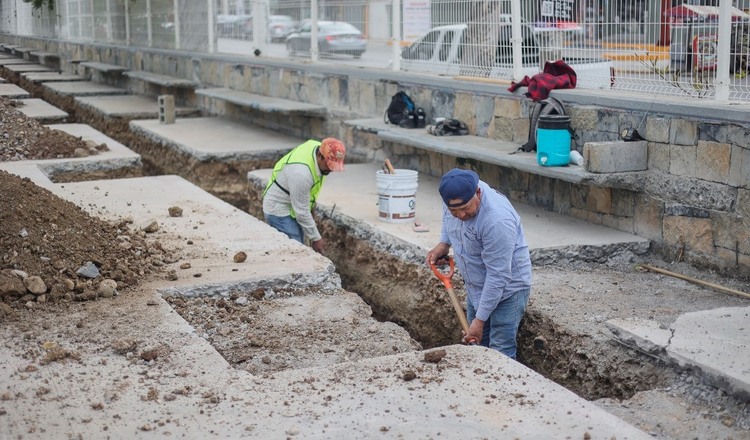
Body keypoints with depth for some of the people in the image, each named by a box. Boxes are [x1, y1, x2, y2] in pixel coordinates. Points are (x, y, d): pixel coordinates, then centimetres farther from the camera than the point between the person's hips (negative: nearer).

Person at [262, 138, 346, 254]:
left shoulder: (319, 148, -9)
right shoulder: (301, 172, -36)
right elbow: (301, 211, -27)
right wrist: (315, 238, -18)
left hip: (294, 208, 9)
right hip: (279, 211, -9)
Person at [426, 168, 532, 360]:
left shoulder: (497, 221, -36)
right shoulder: (455, 196, -14)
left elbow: (498, 276, -29)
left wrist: (480, 319, -25)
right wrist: (443, 244, -4)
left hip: (507, 288, -7)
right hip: (477, 286, 8)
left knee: (500, 354, -9)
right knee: (476, 345, 14)